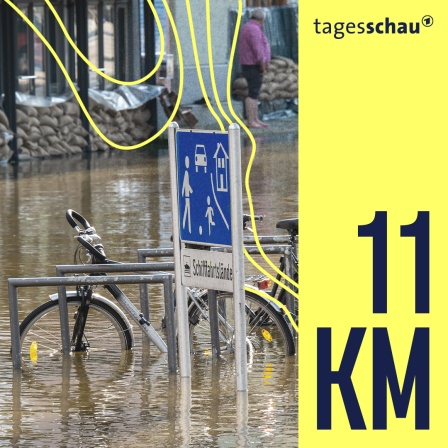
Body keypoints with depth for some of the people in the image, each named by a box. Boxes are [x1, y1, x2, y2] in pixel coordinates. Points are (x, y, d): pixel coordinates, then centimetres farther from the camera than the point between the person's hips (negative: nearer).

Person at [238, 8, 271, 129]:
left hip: (248, 65, 10)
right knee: (253, 93, -8)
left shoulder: (246, 27, 15)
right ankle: (250, 121, -8)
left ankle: (256, 120, 17)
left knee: (255, 93, 13)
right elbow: (258, 51, -23)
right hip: (254, 66, -10)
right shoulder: (254, 29, -18)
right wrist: (262, 66, -13)